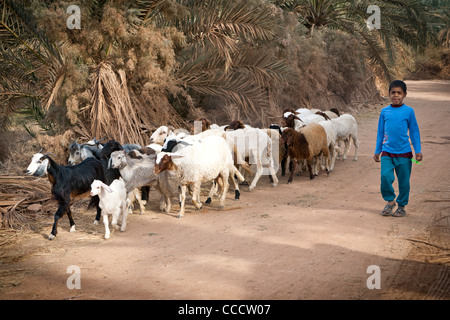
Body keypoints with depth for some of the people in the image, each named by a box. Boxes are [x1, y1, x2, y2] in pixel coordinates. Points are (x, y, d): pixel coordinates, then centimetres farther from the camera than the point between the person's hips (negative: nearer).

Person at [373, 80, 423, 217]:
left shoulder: (409, 111, -1)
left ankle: (402, 206, 22)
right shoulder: (384, 111, 5)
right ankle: (390, 201, 9)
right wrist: (377, 151, 14)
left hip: (404, 152, -1)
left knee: (404, 181, 4)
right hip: (387, 152, 1)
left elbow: (414, 131, 4)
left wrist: (418, 150, 1)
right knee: (385, 176, -14)